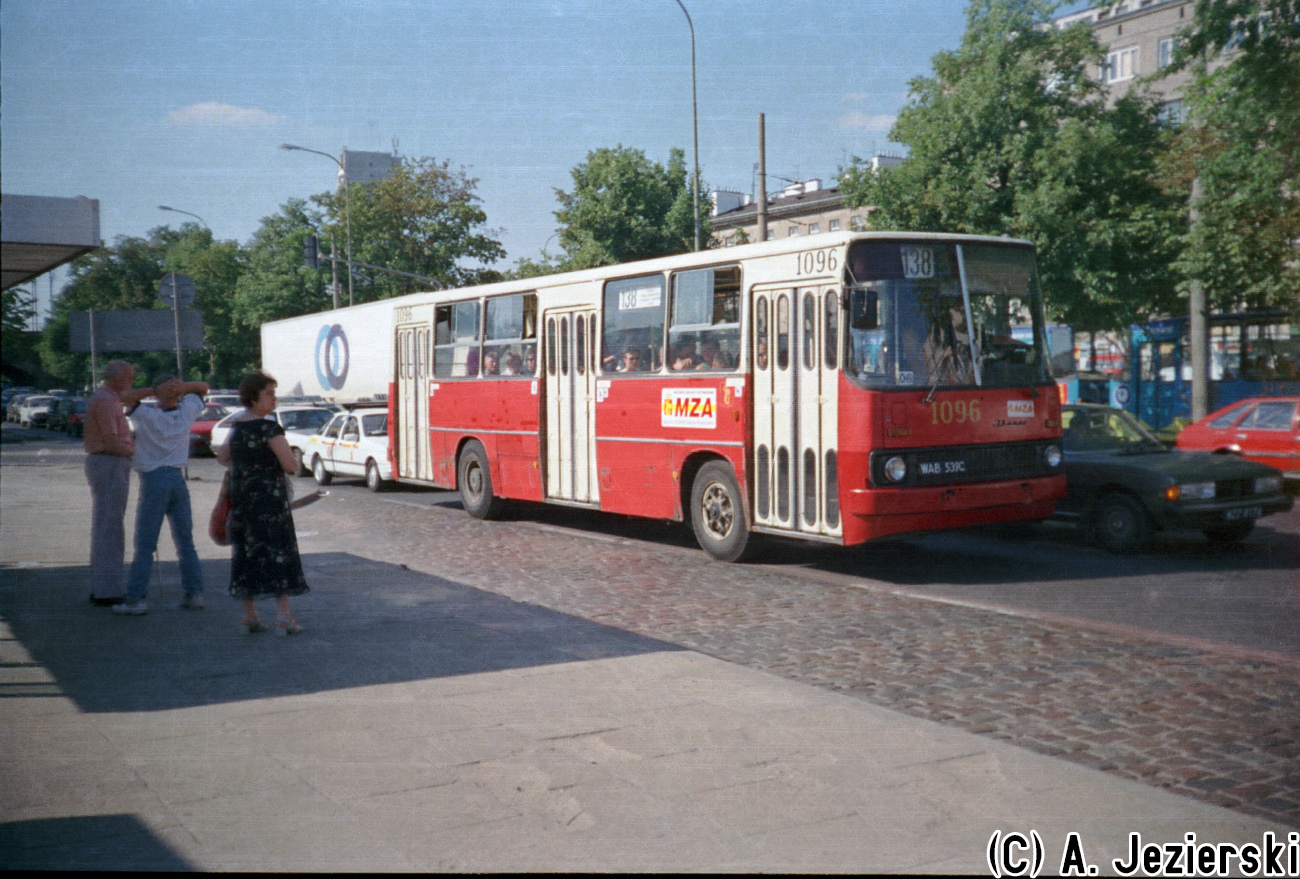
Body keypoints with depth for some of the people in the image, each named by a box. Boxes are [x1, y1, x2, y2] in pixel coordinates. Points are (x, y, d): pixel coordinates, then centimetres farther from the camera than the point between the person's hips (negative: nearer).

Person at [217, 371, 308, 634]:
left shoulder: (237, 427, 8)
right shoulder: (270, 429, -14)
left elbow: (222, 458, 19)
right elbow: (290, 465, -17)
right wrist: (290, 463, 4)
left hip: (240, 496, 7)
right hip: (269, 496, -7)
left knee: (246, 552, 11)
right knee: (278, 551, -3)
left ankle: (249, 615, 15)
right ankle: (283, 615, -5)